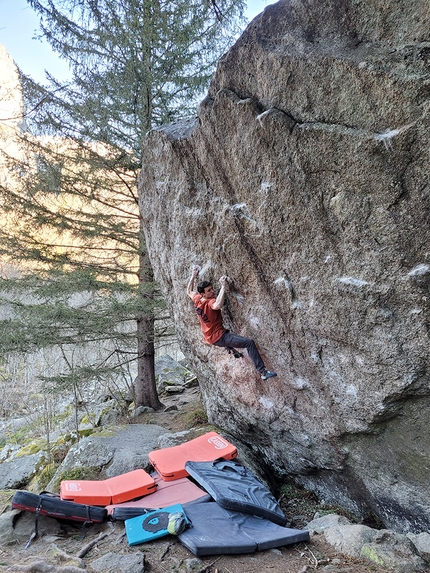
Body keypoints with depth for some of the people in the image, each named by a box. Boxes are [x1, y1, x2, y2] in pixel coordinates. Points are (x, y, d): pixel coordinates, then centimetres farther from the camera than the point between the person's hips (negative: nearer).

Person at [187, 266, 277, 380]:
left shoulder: (197, 300, 0)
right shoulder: (210, 302, -23)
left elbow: (189, 291, 22)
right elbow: (217, 305, -49)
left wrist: (193, 276, 21)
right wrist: (223, 287, -42)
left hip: (210, 338, 9)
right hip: (219, 338, -9)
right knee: (249, 342, -19)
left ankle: (230, 349, 43)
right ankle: (263, 372, -22)